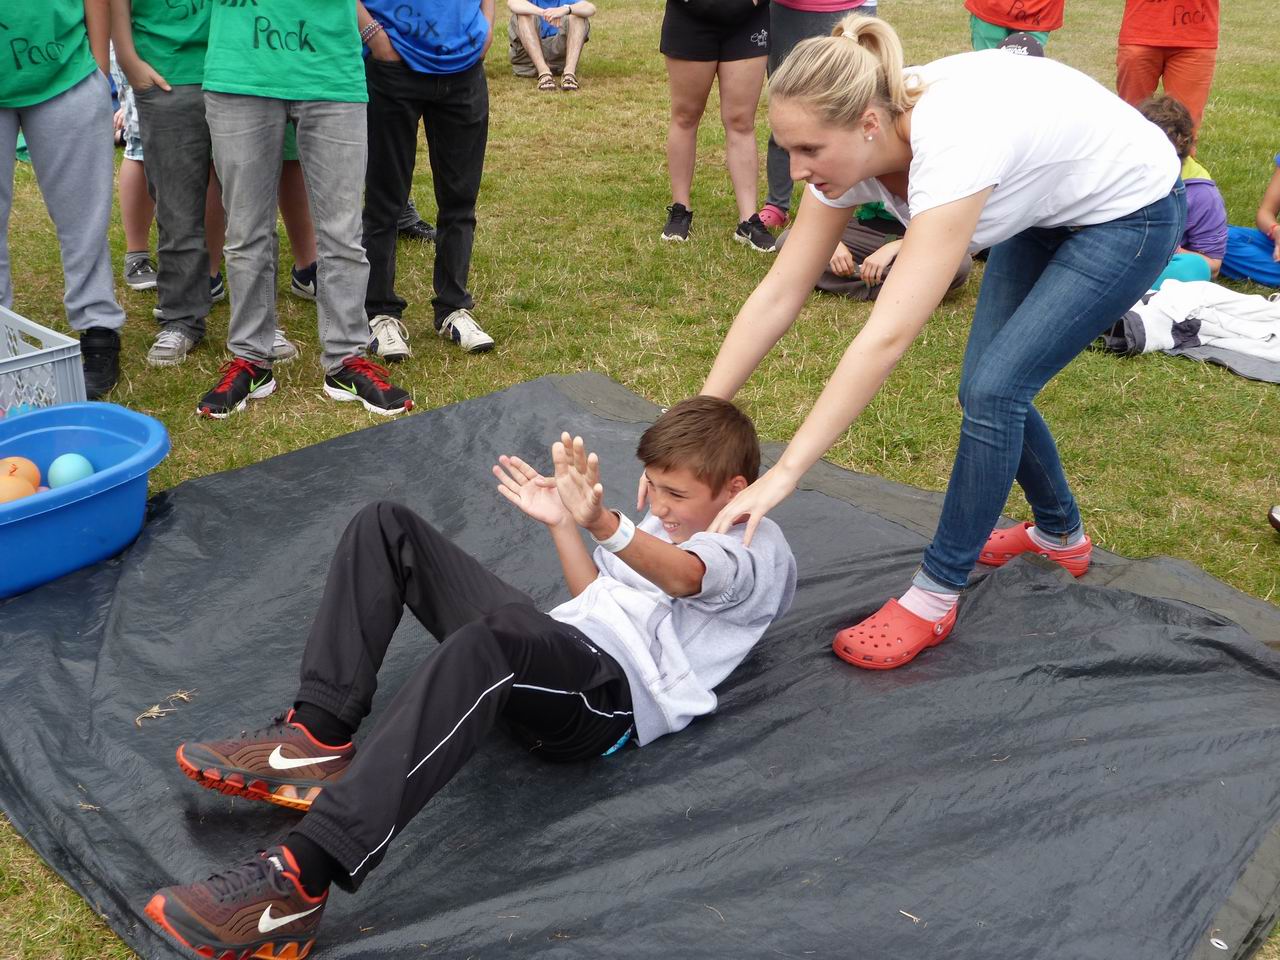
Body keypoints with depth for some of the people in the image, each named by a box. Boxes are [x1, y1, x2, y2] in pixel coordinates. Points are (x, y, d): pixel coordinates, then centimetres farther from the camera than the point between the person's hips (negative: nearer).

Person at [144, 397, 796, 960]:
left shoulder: (761, 549, 0)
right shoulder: (666, 524, 28)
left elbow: (683, 578, -23)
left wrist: (603, 524, -42)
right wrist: (561, 524, 14)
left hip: (614, 691, -9)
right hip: (551, 650, 10)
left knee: (488, 640, -45)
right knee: (385, 528, 1)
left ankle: (297, 881, -53)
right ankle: (318, 738, -15)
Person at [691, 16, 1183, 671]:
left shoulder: (951, 144, -41)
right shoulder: (848, 142, -19)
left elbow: (887, 336, -45)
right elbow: (777, 296, -16)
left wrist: (783, 475, -46)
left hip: (1130, 211, -7)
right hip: (1044, 207, 7)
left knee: (992, 390, -15)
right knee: (989, 388, 8)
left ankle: (934, 599, 0)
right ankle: (1060, 535, 34)